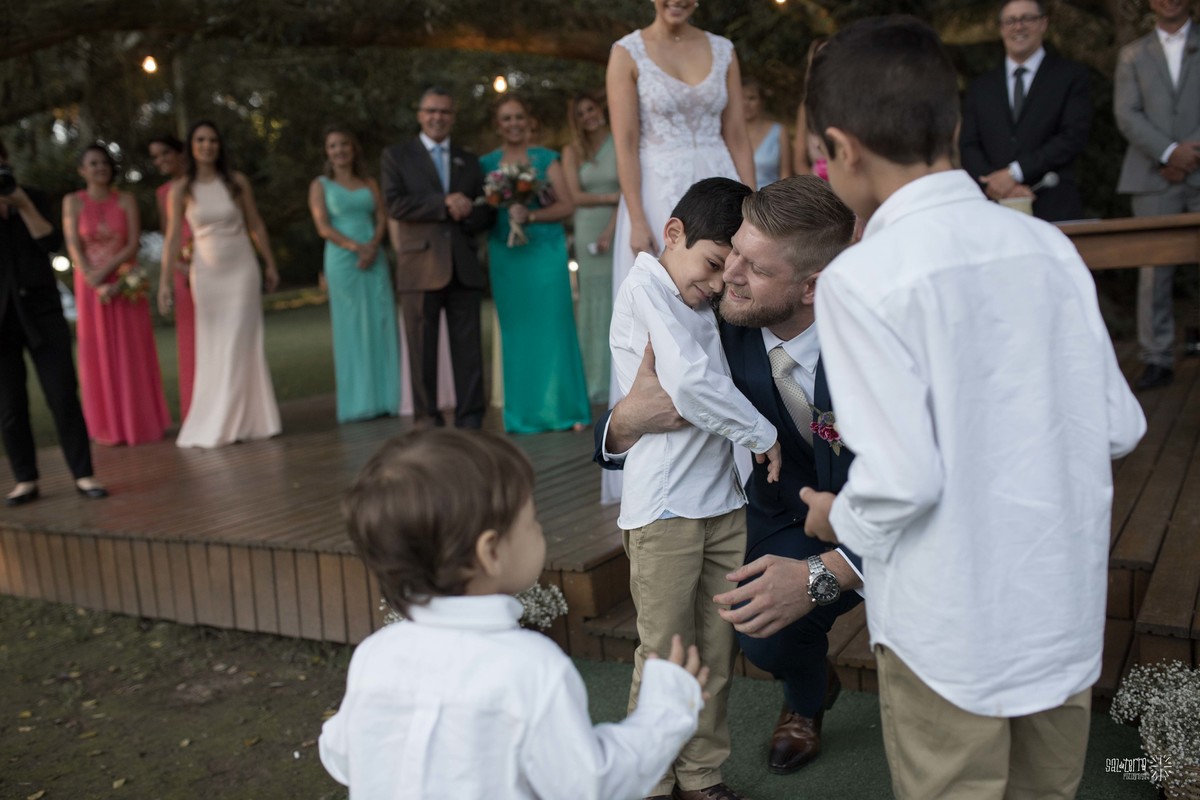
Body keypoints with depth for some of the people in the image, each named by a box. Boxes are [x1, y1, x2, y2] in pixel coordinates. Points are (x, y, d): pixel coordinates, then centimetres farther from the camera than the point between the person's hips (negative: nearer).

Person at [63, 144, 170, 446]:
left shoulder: (126, 200, 4)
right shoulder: (73, 202, 1)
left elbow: (133, 245, -4)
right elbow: (74, 248, -6)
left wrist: (107, 272, -15)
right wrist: (96, 282, -17)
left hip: (126, 284, 1)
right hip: (91, 286, -1)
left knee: (134, 354, 2)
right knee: (100, 354, 2)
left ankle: (143, 421, 9)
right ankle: (109, 427, 8)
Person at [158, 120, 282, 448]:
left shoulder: (237, 181, 0)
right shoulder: (181, 190, -1)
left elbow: (256, 226, 7)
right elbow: (173, 237, -3)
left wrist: (270, 264, 9)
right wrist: (165, 280, -8)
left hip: (242, 267, 0)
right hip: (206, 272, 0)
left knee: (240, 344, 0)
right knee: (212, 348, 4)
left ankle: (244, 421, 9)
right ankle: (214, 424, 14)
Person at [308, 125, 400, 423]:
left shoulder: (369, 183, 15)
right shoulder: (320, 185, 6)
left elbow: (382, 219, 6)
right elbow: (324, 228, -4)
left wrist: (373, 247, -13)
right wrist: (356, 247, -16)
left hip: (374, 260, 3)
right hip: (342, 261, -3)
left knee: (381, 325, 0)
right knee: (350, 328, -3)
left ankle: (384, 397, 5)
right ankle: (358, 401, 0)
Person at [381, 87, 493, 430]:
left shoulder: (468, 161, 21)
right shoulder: (397, 156, 10)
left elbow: (488, 211, 15)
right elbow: (394, 204, -6)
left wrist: (468, 213, -7)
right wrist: (444, 203, -13)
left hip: (463, 268, 3)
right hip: (420, 266, -3)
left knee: (468, 347, 1)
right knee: (422, 348, 1)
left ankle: (470, 419, 6)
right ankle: (426, 416, 9)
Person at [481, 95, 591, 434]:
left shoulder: (546, 159, 7)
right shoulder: (486, 164, 10)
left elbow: (567, 205, -1)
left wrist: (530, 215, -14)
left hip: (546, 251, -1)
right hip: (505, 254, 1)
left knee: (554, 325, -3)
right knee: (516, 329, 3)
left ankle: (566, 409, 4)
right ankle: (523, 414, 10)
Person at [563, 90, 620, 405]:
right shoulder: (572, 152, 11)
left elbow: (628, 190, -5)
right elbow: (575, 196, 3)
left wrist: (610, 232, -13)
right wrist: (612, 197, -7)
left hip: (619, 230, -2)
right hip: (588, 233, 2)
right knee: (595, 304, 2)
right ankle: (599, 384, 7)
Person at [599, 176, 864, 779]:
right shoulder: (720, 330, -20)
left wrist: (822, 575, -48)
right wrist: (626, 423, -35)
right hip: (792, 516, 2)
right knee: (763, 636, -21)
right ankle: (807, 697, 21)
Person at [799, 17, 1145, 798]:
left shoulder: (863, 277, -19)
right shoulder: (1049, 245, -4)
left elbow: (902, 478, -22)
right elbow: (1119, 426, 1)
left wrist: (837, 517, -1)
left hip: (952, 630, -5)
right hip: (1067, 606, 5)